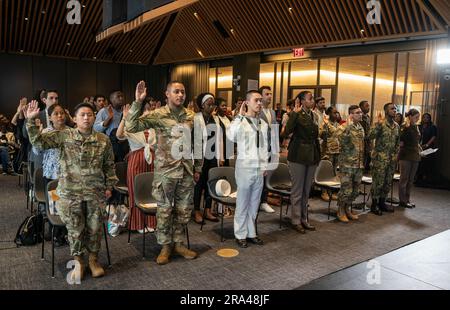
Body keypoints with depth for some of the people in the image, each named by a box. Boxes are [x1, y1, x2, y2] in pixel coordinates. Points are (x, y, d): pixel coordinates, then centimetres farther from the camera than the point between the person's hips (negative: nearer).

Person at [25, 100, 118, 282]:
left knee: (95, 228, 0)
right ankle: (79, 262, 20)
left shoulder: (104, 140, 4)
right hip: (70, 192, -1)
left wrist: (109, 186, 8)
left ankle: (93, 259, 22)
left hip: (95, 192, 1)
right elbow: (39, 142, -7)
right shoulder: (64, 136, 1)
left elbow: (109, 165, 11)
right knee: (75, 229, -3)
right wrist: (31, 120, -15)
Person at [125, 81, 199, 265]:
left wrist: (197, 168, 13)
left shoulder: (191, 116, 6)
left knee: (184, 210, 12)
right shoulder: (158, 115, -7)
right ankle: (165, 246, 23)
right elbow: (131, 126, -17)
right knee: (164, 210, 7)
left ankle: (178, 243, 29)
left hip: (186, 171, 4)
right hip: (165, 170, -4)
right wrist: (138, 102, -24)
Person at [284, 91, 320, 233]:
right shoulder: (296, 115, -10)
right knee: (297, 190, 2)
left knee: (306, 190, 14)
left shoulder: (314, 116, 11)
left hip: (312, 156, 7)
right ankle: (296, 221, 13)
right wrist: (295, 113, -28)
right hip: (298, 156, -7)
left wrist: (318, 154, 14)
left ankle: (304, 219, 25)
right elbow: (287, 132, -26)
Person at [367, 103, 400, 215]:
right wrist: (379, 124, -28)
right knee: (378, 182, -2)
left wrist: (396, 154, 11)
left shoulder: (396, 125, 12)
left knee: (388, 182, 12)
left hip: (392, 158, 7)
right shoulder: (380, 123, -9)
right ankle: (374, 204, 10)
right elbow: (371, 136, -22)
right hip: (380, 158, -7)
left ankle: (382, 203, 26)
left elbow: (397, 142, 19)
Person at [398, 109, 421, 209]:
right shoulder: (404, 127, -9)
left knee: (410, 180, 11)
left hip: (415, 156, 7)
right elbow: (400, 142, -11)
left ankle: (407, 199, 19)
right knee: (404, 179, 0)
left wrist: (421, 150, 10)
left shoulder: (416, 127, 13)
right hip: (405, 156, -7)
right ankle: (402, 200, 8)